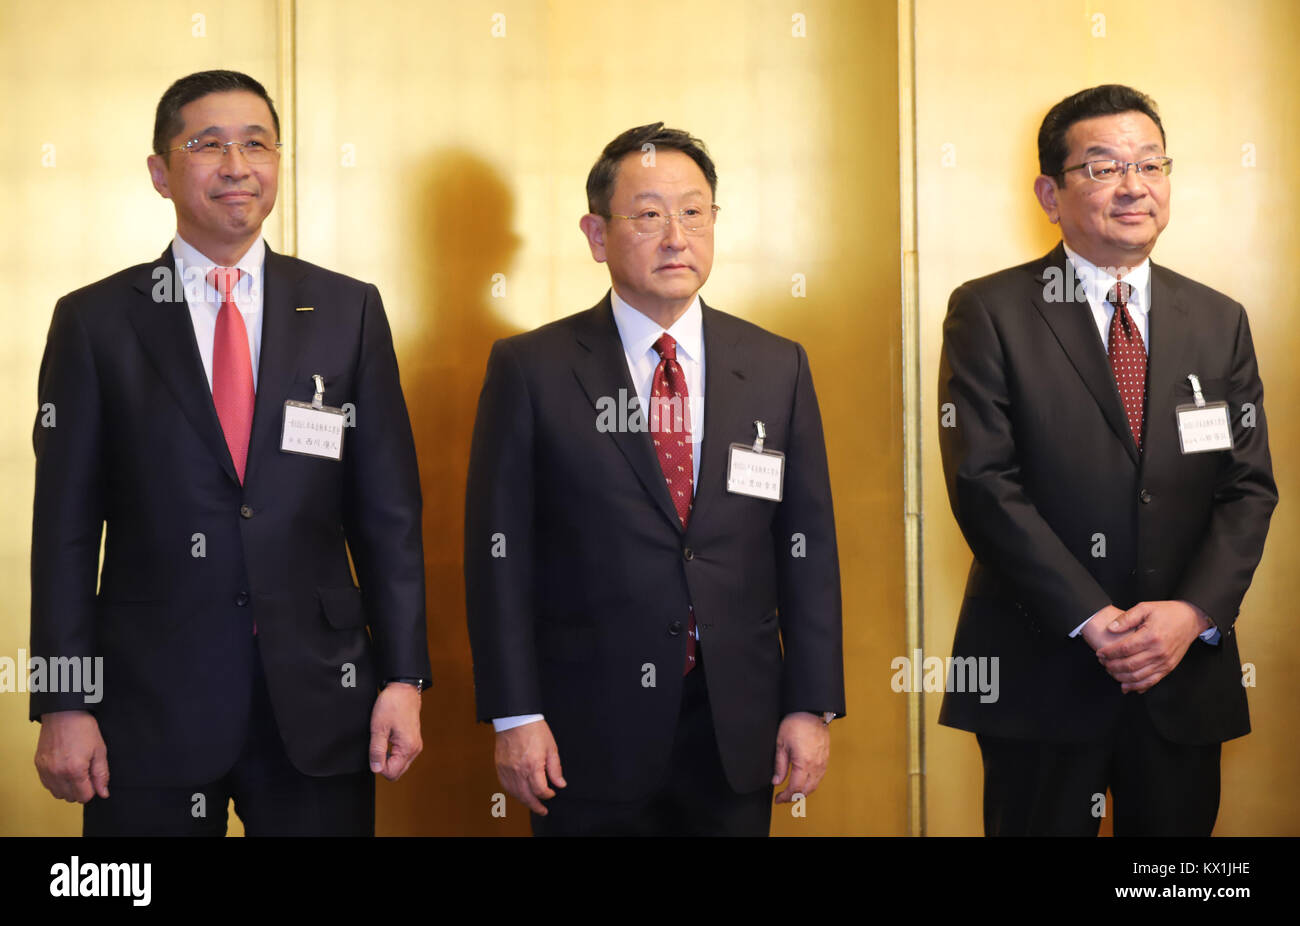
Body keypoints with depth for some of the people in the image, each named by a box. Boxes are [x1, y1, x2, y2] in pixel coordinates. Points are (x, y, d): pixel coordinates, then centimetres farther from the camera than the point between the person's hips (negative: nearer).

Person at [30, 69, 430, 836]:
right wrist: (64, 706, -4)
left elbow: (389, 510, 5)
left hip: (318, 701, 1)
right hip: (149, 707, -1)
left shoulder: (349, 311, 6)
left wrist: (404, 676, 0)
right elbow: (67, 526, 1)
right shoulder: (95, 322, 2)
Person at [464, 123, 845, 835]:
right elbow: (500, 550, -4)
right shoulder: (530, 370, -2)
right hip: (587, 740, -2)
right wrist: (514, 716, -9)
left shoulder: (778, 368, 6)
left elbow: (807, 544, 6)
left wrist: (812, 704, 1)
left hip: (737, 738, 3)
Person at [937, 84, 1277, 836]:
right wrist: (1093, 621, -16)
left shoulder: (1220, 322, 10)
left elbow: (1250, 486, 5)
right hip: (1043, 671, -3)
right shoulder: (989, 313, -3)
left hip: (1187, 672, 4)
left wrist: (1194, 612, -11)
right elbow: (983, 483, -11)